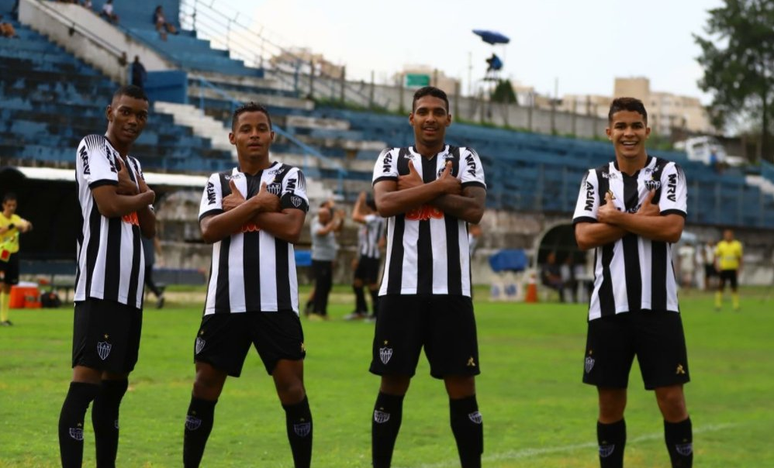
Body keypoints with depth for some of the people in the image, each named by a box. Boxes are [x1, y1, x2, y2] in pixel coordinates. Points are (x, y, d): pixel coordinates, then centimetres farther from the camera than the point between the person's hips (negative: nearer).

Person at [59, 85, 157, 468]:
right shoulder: (93, 147, -4)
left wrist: (135, 193, -1)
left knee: (115, 381, 12)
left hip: (130, 286, 9)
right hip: (100, 285, -9)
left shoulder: (133, 164, 22)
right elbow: (109, 205, -17)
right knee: (87, 377, -15)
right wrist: (146, 196, 1)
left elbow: (150, 229, 16)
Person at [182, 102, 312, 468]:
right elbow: (210, 230, -6)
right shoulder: (218, 183, 12)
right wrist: (256, 203, -10)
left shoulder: (289, 176, 6)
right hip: (225, 302, 2)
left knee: (291, 385, -5)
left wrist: (239, 207, -4)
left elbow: (291, 228, -11)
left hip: (275, 302, -2)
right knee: (205, 386, 5)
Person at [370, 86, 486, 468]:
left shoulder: (465, 159, 7)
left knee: (462, 388, 1)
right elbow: (385, 204, -12)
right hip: (401, 288, 0)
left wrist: (418, 189, -8)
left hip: (451, 290, 0)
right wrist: (440, 186, -10)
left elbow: (474, 210, -10)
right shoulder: (392, 158, 8)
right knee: (392, 386, 5)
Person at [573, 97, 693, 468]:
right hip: (609, 307, 2)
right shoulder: (595, 179, 8)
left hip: (657, 305, -2)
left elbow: (672, 229, -13)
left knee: (672, 400, -2)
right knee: (610, 404, 7)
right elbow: (584, 237, -6)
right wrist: (642, 218, -9)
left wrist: (616, 217, -9)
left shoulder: (668, 173, 2)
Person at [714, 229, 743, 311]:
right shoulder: (720, 245, 4)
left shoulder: (737, 245, 5)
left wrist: (739, 269, 3)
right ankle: (718, 305, 5)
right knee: (720, 287, -1)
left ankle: (736, 305, 8)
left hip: (733, 269, 0)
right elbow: (716, 256, 5)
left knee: (734, 287, 3)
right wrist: (717, 265, -10)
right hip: (723, 269, 0)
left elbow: (739, 258, 9)